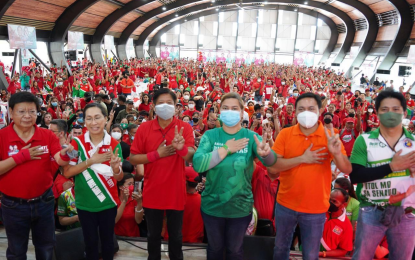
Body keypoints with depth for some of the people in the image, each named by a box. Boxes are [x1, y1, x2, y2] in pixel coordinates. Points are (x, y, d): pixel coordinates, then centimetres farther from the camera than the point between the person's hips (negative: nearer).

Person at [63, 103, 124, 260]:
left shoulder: (114, 144, -8)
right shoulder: (77, 142, -9)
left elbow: (119, 178, -8)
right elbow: (67, 172, -13)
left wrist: (115, 167, -31)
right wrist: (91, 161, -25)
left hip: (108, 203, 0)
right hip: (85, 204, 0)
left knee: (107, 240, 16)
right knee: (90, 241, 15)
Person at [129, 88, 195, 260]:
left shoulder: (185, 128, -8)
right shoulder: (144, 128, -5)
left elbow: (191, 157, -19)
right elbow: (133, 159, -5)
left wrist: (181, 148, -41)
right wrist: (156, 154, -18)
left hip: (175, 192, -1)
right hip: (152, 192, 1)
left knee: (175, 236, 16)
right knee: (153, 235, 19)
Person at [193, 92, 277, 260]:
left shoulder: (251, 137, -8)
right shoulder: (210, 135, -8)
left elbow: (270, 161, -24)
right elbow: (197, 164, -21)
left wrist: (265, 152, -46)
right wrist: (226, 149, -23)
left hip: (241, 207, 0)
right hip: (212, 205, 0)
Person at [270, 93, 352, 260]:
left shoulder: (330, 136, -7)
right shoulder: (285, 134, -6)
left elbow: (347, 170, -11)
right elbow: (273, 165, -13)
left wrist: (337, 153, -31)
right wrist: (302, 159, -22)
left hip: (315, 209, -1)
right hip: (286, 205, 1)